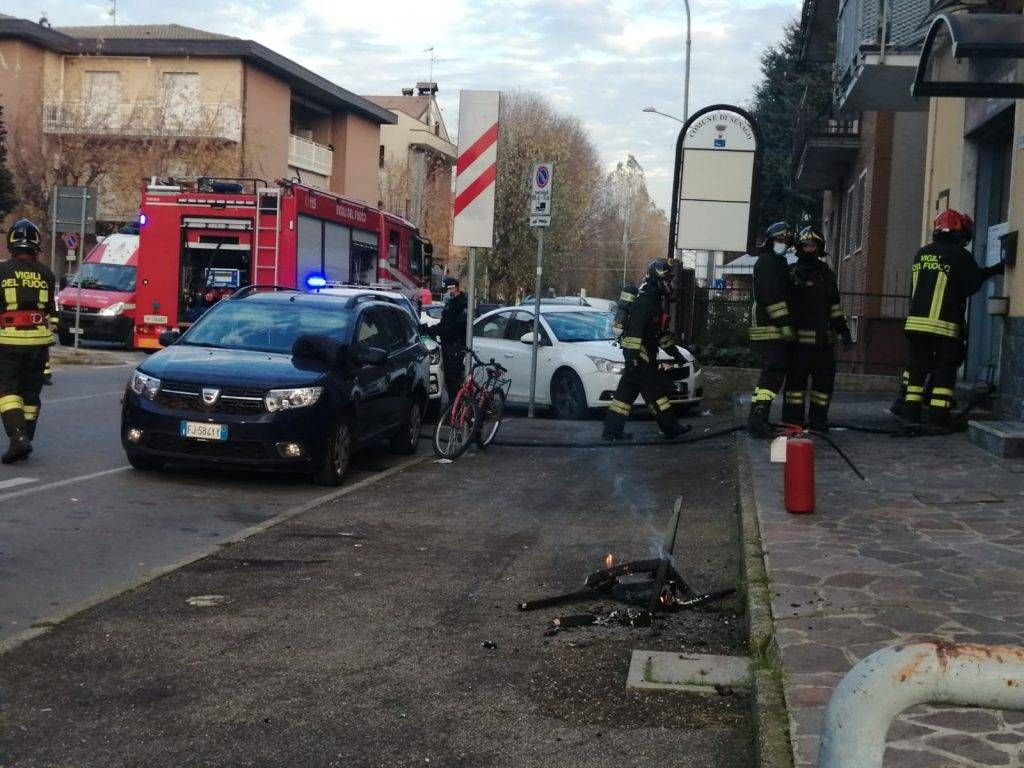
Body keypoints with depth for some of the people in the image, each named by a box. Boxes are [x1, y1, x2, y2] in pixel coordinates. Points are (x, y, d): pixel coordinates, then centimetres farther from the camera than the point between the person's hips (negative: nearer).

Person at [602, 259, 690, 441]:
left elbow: (660, 332, 27)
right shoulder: (645, 301, -15)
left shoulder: (655, 300, 19)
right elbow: (635, 330, -23)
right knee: (655, 390, -4)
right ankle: (670, 428, 2)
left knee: (627, 390, 7)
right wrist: (632, 355, -28)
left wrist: (675, 352, 27)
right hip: (639, 353, -10)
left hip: (646, 354, 10)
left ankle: (611, 430, 7)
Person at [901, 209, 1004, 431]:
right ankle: (938, 417, -3)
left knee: (917, 367, 11)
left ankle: (911, 413, 11)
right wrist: (991, 271, 11)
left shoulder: (921, 254, 12)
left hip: (916, 320, 5)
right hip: (945, 325, -5)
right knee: (944, 370, 1)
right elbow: (972, 284, -4)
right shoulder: (960, 255, -8)